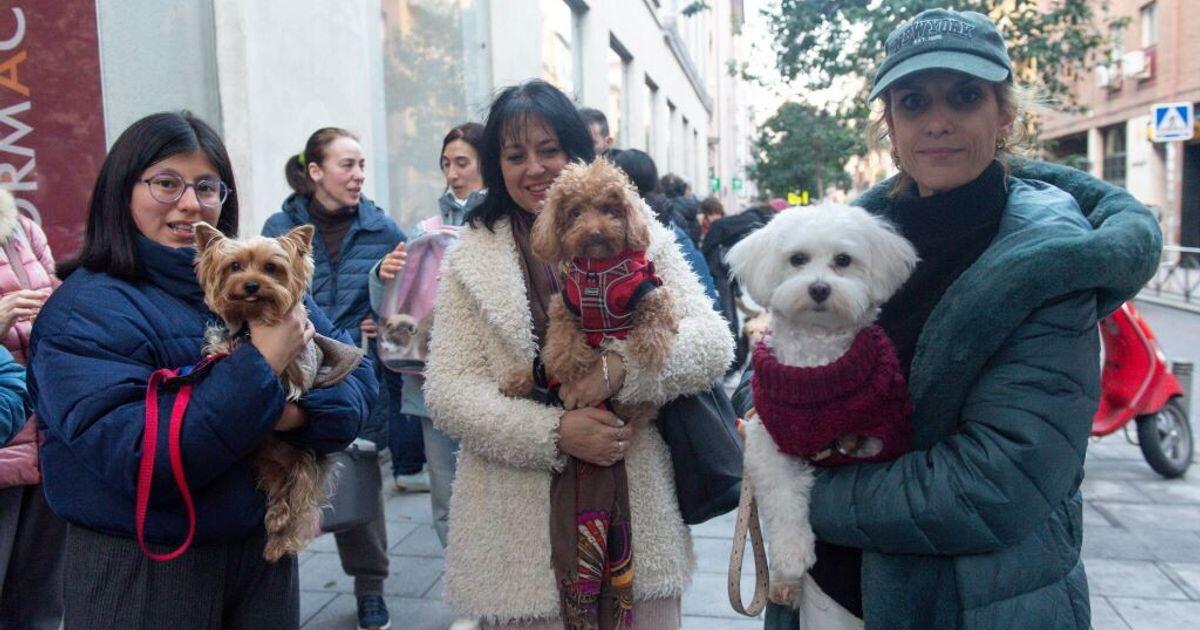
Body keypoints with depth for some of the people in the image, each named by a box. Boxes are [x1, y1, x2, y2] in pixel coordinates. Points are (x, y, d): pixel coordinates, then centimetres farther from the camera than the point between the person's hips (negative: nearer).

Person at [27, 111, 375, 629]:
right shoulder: (85, 310, -13)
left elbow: (357, 373, -3)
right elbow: (137, 462, -24)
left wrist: (300, 413, -23)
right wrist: (261, 368, -25)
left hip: (263, 549, 4)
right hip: (140, 571, -4)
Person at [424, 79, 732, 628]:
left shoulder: (640, 236, 5)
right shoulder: (472, 259, 3)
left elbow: (712, 342, -2)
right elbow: (447, 390, -3)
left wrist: (622, 365, -19)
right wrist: (554, 432, -17)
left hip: (639, 512, 1)